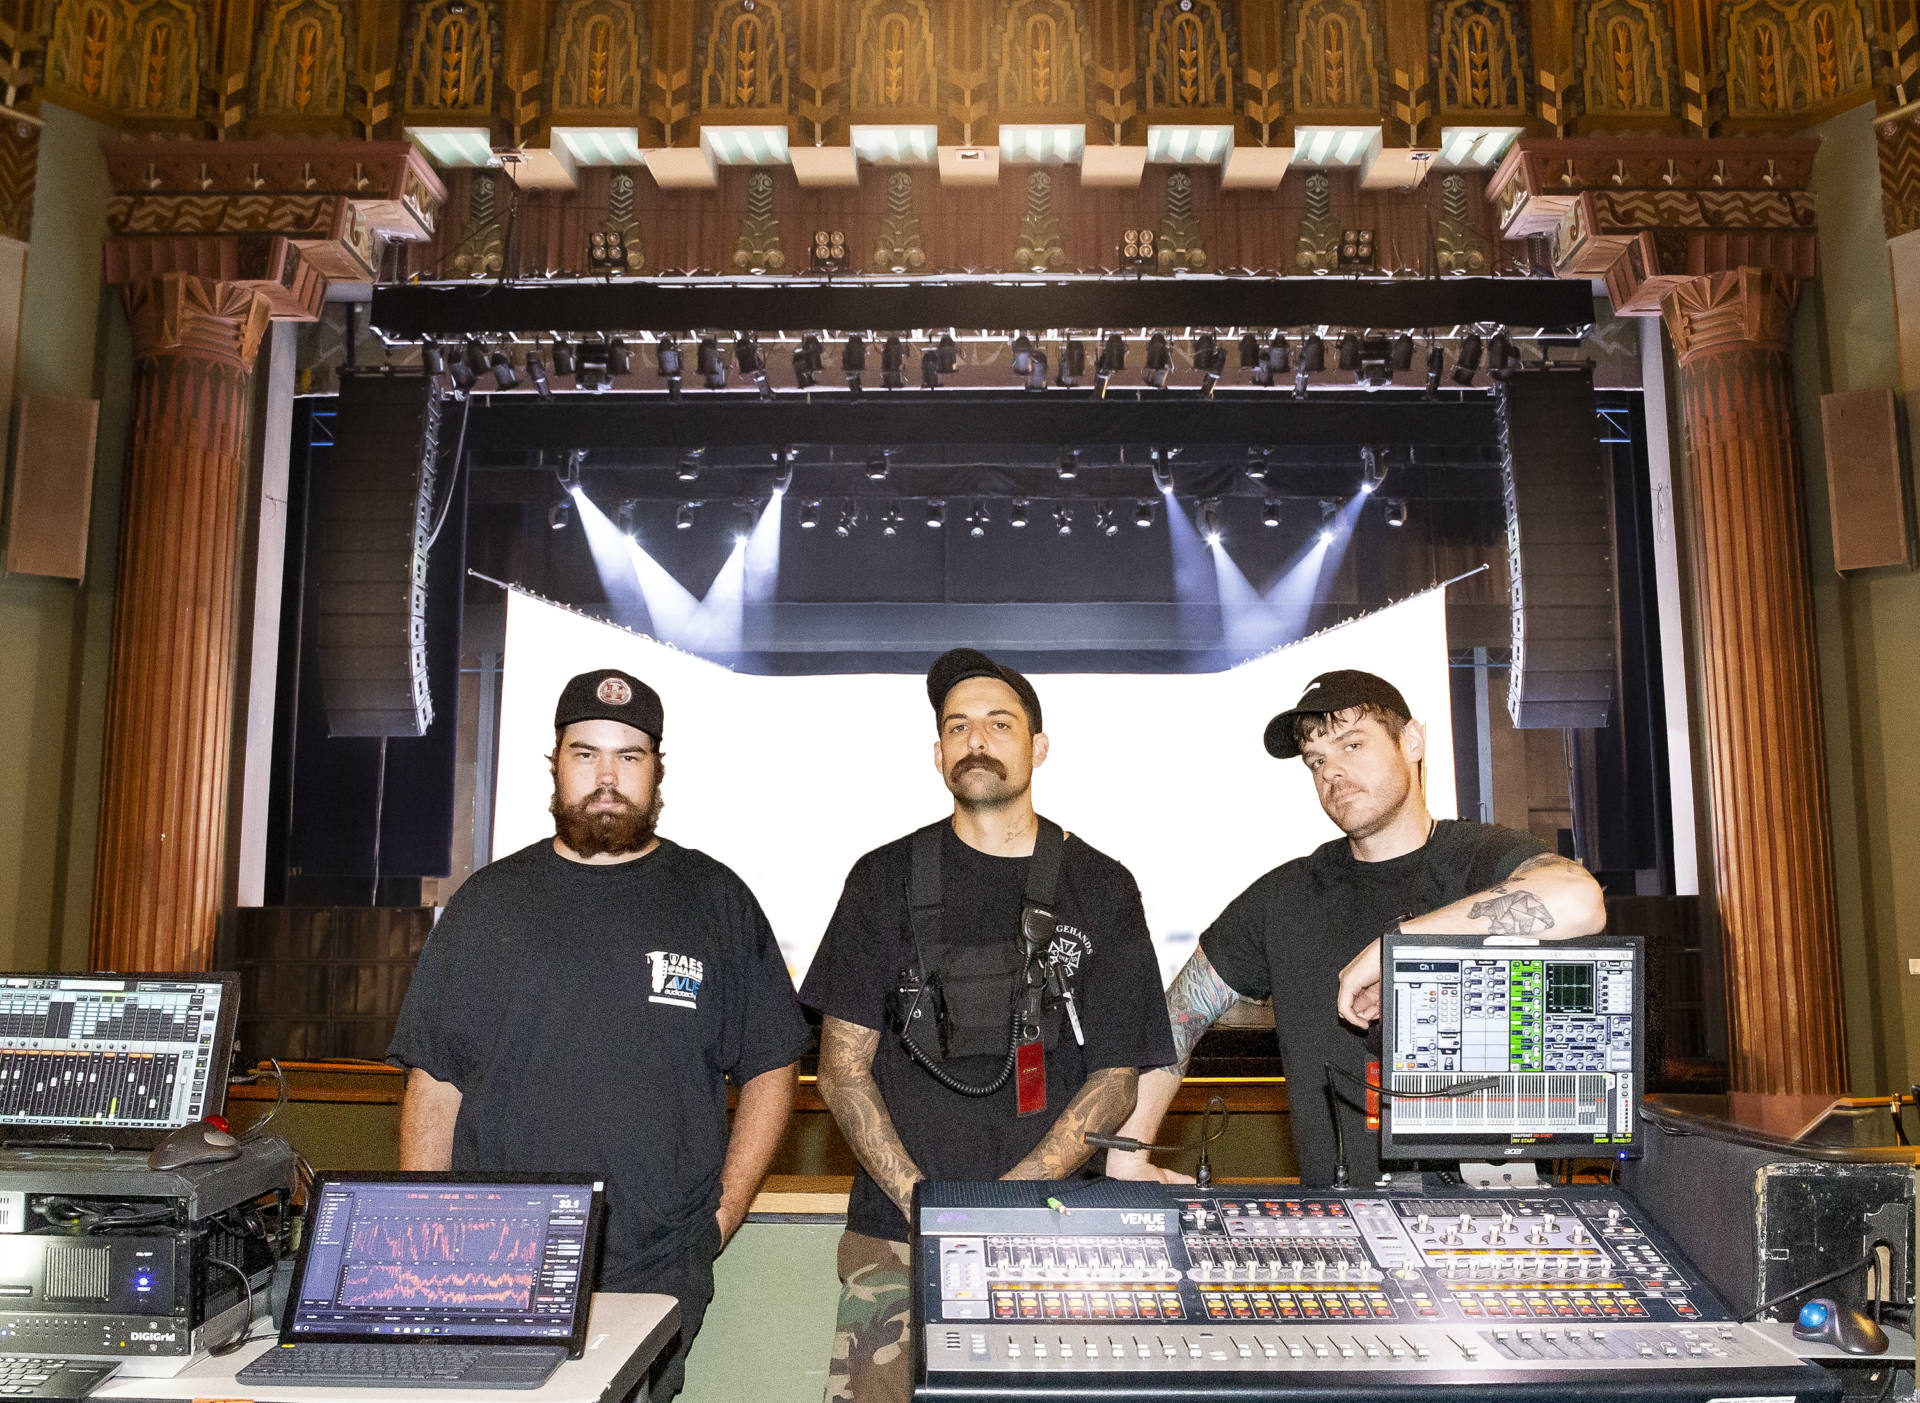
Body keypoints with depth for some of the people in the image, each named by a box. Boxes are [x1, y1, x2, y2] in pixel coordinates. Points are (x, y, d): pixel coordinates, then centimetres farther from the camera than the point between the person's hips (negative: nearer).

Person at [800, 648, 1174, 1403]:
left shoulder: (1101, 888, 5)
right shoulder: (887, 880, 6)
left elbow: (1116, 1080, 3)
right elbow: (842, 1070, 4)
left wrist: (1004, 1201, -9)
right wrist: (922, 1202, -9)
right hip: (896, 1234, 0)